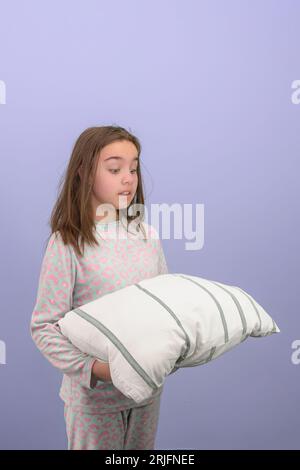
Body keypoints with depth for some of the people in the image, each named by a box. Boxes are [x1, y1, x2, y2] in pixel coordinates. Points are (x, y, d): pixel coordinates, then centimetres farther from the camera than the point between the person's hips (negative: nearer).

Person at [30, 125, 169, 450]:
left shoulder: (149, 236, -1)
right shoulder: (67, 243, -15)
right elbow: (44, 327, -14)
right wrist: (92, 368, -25)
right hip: (94, 393, -4)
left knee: (142, 450, 23)